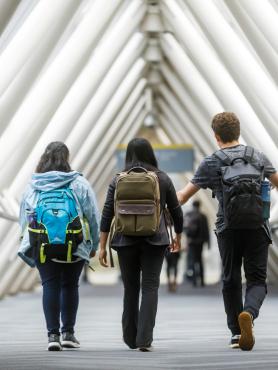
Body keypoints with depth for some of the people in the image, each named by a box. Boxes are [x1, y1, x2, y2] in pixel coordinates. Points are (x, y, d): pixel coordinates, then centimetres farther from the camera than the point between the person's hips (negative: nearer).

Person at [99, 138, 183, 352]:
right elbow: (176, 211, 7)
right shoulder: (162, 179, 2)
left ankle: (131, 338, 21)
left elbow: (107, 215, -1)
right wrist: (178, 237, 22)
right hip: (154, 240, -1)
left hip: (125, 240, 1)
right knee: (150, 287, -3)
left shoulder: (118, 180, 2)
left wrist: (102, 247, 3)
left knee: (130, 287, 13)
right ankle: (145, 339, -15)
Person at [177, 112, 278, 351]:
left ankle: (236, 332, 15)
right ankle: (249, 313, -25)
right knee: (257, 279, 5)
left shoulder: (211, 164, -1)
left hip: (228, 230, -1)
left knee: (231, 280, 14)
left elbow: (184, 196, 1)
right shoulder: (257, 156, 5)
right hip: (257, 227, 1)